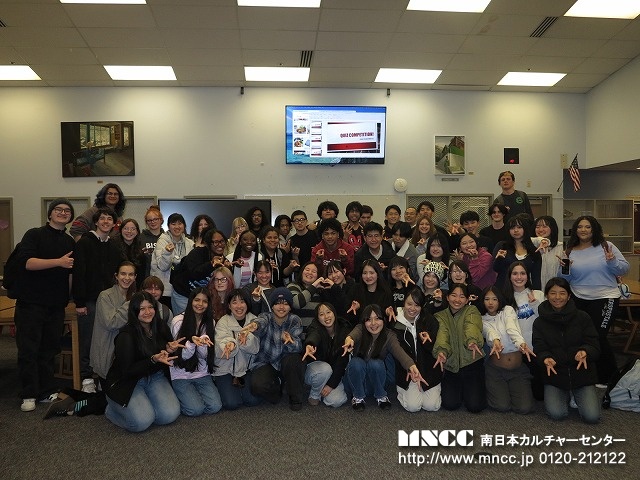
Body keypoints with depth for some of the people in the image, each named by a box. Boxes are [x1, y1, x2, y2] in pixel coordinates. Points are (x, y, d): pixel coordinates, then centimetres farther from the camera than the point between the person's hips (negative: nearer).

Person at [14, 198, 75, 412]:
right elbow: (26, 262, -16)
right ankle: (29, 395, 10)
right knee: (28, 350, 0)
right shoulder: (35, 235, -2)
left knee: (50, 349, 8)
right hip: (31, 303, -4)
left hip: (56, 305, 4)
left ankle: (48, 391, 18)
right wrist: (58, 262, -22)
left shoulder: (70, 242, 14)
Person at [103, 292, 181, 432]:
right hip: (126, 382, -5)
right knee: (142, 422, -24)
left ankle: (143, 406, 14)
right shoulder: (126, 335, -19)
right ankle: (112, 408, 7)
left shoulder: (160, 327, -2)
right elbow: (127, 371, -19)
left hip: (155, 377, 5)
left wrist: (170, 350, -12)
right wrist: (153, 360, -32)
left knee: (170, 415, -16)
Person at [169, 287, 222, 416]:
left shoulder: (209, 322, 5)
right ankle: (176, 397, 10)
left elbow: (206, 355, -3)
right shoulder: (179, 321, -8)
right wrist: (192, 343, -32)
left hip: (202, 374, 4)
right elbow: (182, 355, -10)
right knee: (196, 409, -20)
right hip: (181, 375, -4)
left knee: (215, 407, -14)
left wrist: (201, 343, -27)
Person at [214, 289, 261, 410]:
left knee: (253, 400, -11)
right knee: (232, 403, -15)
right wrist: (230, 345, -44)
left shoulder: (253, 321, 0)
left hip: (246, 367, 3)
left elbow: (256, 348, -11)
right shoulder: (223, 322, -8)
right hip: (226, 368, -2)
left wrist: (247, 339, -33)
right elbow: (221, 351, -20)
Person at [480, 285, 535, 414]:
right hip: (495, 368, 0)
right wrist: (495, 340, -45)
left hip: (518, 367, 1)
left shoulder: (508, 310, 2)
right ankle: (492, 389, 17)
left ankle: (510, 389, 19)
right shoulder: (483, 320, 3)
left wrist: (521, 343, -42)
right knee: (502, 406, -15)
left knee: (525, 407, -12)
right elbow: (490, 331, -20)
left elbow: (512, 329, -20)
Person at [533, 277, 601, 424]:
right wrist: (546, 359, -28)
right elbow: (539, 350, -4)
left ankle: (577, 395, 21)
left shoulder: (582, 317, -2)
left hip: (582, 373, 0)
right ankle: (565, 395, 18)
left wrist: (584, 352, -28)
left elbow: (594, 345, -4)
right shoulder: (540, 322, 1)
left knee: (592, 416, -13)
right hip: (554, 374, 0)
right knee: (556, 414, -17)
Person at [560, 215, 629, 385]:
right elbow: (564, 279, 8)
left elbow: (624, 269, -2)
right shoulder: (570, 251, 5)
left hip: (605, 298, -3)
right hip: (578, 299, 3)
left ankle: (610, 377, 14)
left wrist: (612, 262, -21)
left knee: (597, 337, -6)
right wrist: (565, 269, -13)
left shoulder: (605, 246, -2)